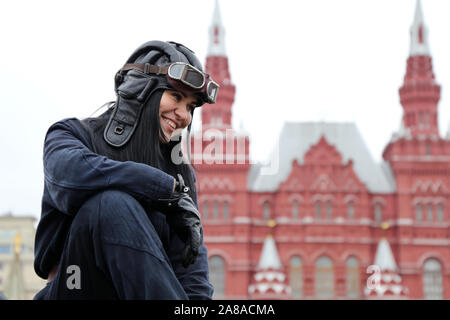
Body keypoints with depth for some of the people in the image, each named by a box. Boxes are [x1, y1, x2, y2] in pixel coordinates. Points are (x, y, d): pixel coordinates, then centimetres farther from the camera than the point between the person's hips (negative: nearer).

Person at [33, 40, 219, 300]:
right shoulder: (75, 133, 2)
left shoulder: (180, 171, 15)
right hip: (79, 288, -3)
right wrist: (171, 190, -20)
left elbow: (191, 257, 2)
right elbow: (69, 171, -25)